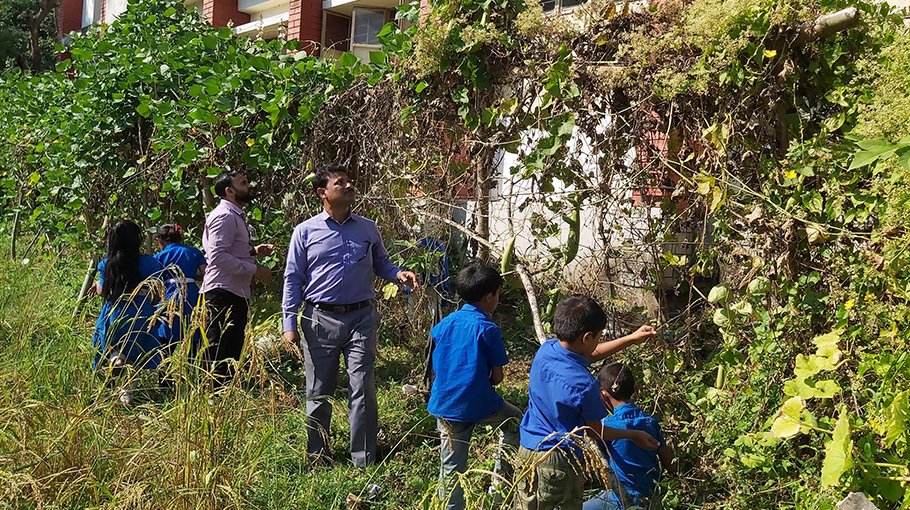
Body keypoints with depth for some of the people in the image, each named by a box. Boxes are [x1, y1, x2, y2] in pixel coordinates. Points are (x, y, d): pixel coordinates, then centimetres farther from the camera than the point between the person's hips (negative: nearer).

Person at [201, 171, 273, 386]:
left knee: (232, 352, 15)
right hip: (223, 294, -11)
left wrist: (253, 251, 11)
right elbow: (217, 256, -23)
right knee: (218, 354, -8)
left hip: (236, 294, 11)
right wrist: (254, 269, -20)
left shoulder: (236, 216, 20)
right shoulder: (225, 216, -12)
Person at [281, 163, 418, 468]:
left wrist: (399, 274, -6)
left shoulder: (368, 229, 9)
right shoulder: (305, 232, 2)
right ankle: (317, 454, 24)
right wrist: (290, 323, -3)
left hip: (361, 318, 2)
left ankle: (364, 458, 9)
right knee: (319, 392, 8)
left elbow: (382, 264, 17)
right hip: (320, 319, -1)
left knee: (363, 389, 0)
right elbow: (293, 279, 2)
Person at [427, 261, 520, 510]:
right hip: (477, 405, -5)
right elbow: (497, 376, -6)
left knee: (451, 466, 12)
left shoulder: (447, 322, 6)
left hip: (444, 404, 5)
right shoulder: (488, 329, -11)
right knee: (514, 420, 24)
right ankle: (501, 482, 26)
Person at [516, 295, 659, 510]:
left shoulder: (546, 349, -10)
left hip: (527, 450, 6)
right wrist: (635, 435, 5)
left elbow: (591, 355, 11)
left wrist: (631, 339, 16)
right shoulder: (584, 384, -29)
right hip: (560, 460, -6)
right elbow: (595, 432, -11)